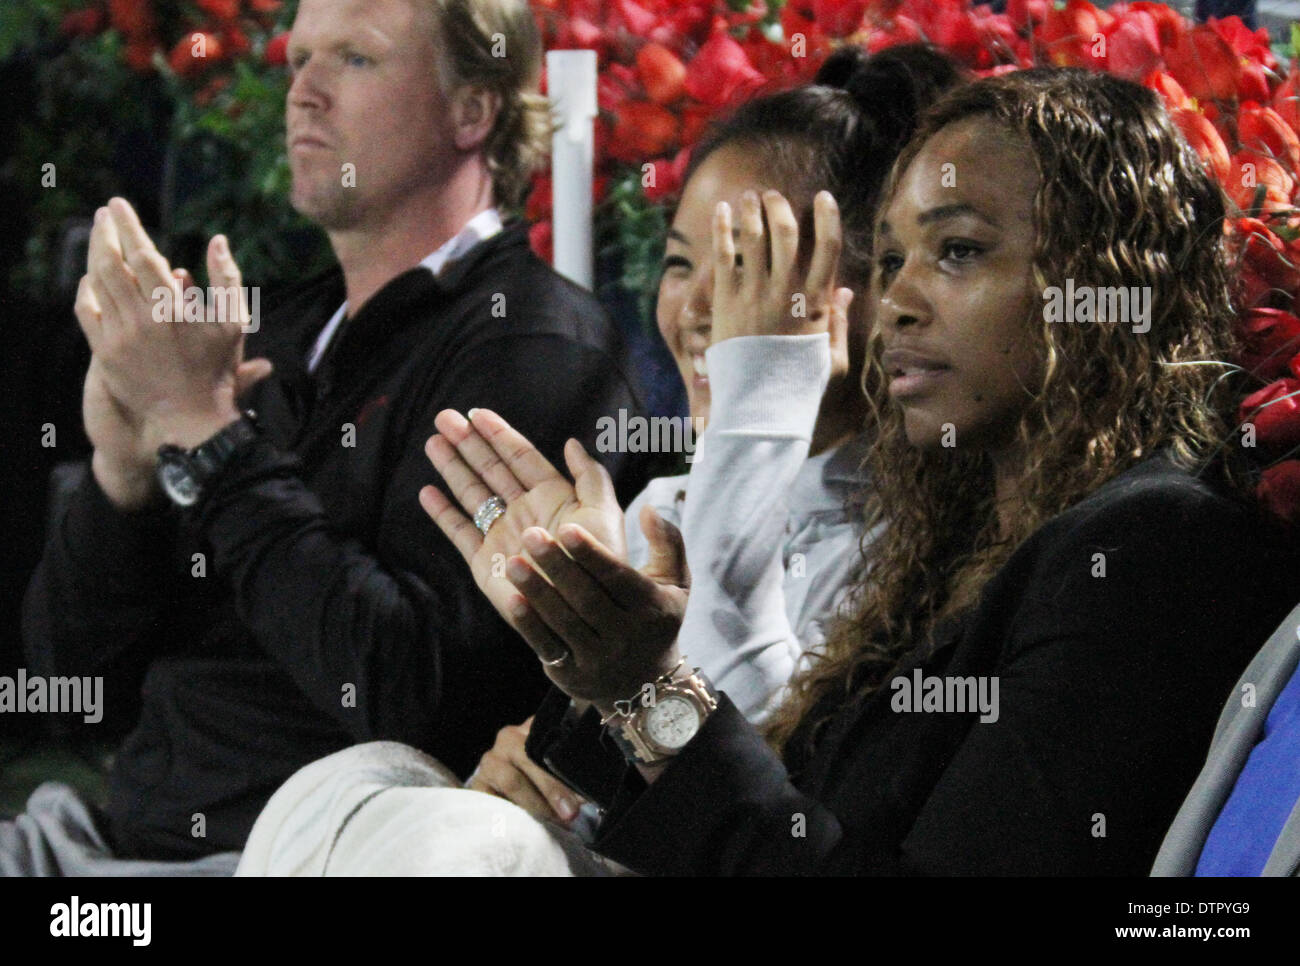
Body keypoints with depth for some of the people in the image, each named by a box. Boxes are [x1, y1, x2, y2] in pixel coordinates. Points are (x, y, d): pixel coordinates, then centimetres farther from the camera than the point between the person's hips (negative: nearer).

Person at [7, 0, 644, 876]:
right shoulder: (282, 342, 17)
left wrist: (200, 428, -14)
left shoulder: (538, 349, -7)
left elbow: (411, 690, -20)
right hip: (132, 831, 8)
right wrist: (124, 465, -5)